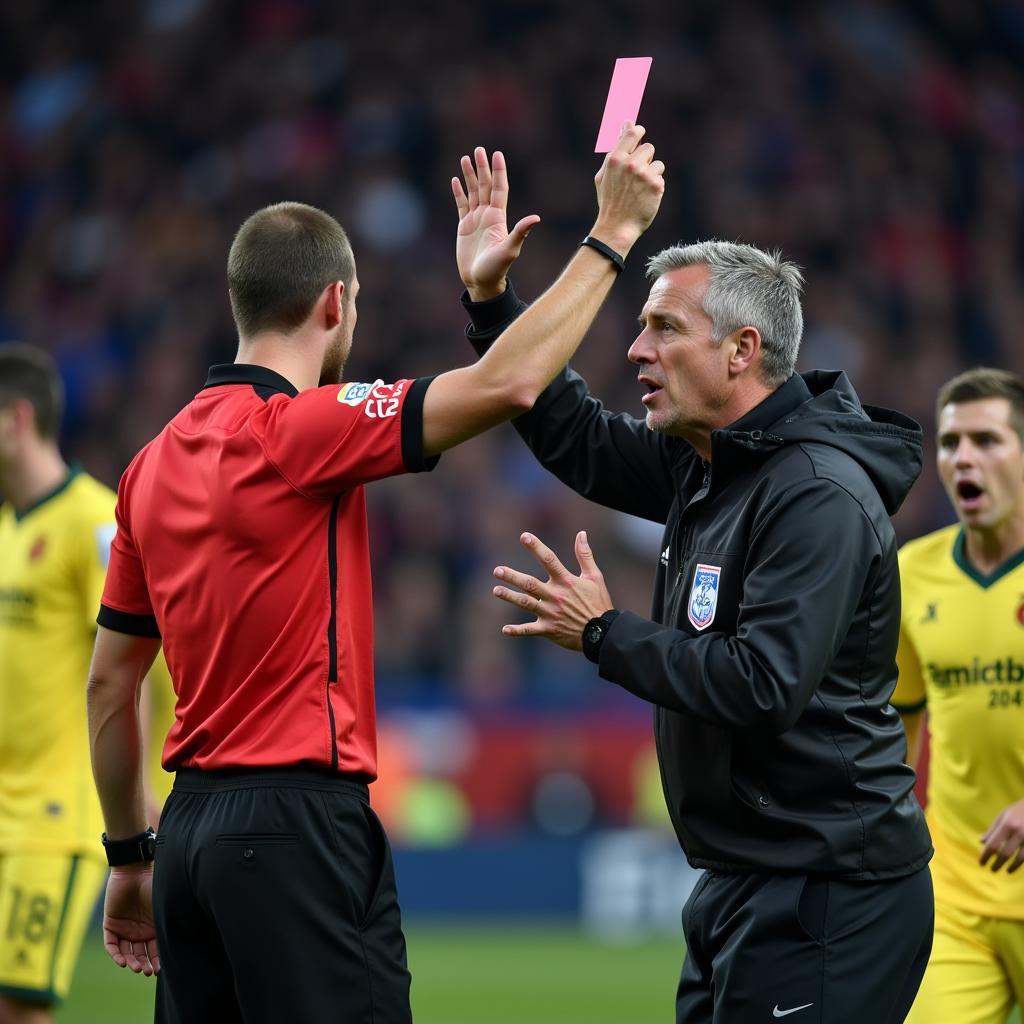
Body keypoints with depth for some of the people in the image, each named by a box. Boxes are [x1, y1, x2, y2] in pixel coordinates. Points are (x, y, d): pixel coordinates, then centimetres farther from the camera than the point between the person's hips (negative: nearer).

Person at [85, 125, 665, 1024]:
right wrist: (613, 230, -10)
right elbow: (507, 383, -19)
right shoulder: (297, 428, -11)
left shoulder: (158, 460, 11)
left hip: (195, 824, 8)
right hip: (297, 824, -8)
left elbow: (110, 682, 16)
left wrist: (130, 856, 23)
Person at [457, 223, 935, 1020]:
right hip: (743, 885, 10)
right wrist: (491, 302, 16)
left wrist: (604, 633, -15)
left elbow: (763, 687, -25)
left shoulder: (818, 495, -19)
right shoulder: (710, 464, 10)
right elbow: (582, 442, 24)